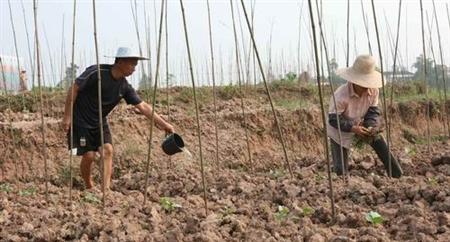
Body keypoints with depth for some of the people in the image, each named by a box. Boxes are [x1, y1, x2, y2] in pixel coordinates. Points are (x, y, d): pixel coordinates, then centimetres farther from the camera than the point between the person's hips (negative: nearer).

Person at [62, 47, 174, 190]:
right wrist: (67, 116, -15)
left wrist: (163, 123, -12)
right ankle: (89, 187, 18)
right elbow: (74, 89, -16)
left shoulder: (124, 87, -6)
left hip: (100, 122, 5)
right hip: (80, 120, -5)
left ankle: (106, 189, -13)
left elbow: (143, 106, -6)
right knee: (89, 155, -6)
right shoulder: (96, 72, -23)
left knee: (108, 150, -13)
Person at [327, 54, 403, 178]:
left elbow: (373, 112, -9)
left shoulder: (373, 90, -18)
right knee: (341, 169, -7)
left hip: (361, 126, 5)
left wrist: (371, 127, -29)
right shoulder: (341, 95, -33)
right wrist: (352, 128, -38)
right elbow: (333, 119, -28)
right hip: (341, 131, -4)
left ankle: (397, 177, 8)